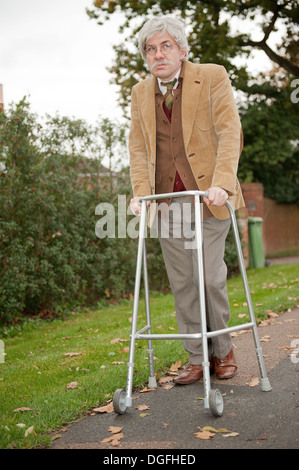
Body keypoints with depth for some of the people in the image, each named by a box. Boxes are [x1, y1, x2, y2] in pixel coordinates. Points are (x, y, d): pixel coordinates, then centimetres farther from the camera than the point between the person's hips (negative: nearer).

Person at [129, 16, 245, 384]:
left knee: (211, 278, -2)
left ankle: (221, 351, 20)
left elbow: (230, 132, -10)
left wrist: (221, 183, -23)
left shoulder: (213, 77, -1)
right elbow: (138, 147, 11)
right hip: (166, 203, 4)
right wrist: (141, 192, -4)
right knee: (182, 283, 4)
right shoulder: (140, 93, 12)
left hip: (209, 198, -3)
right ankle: (196, 358, 16)